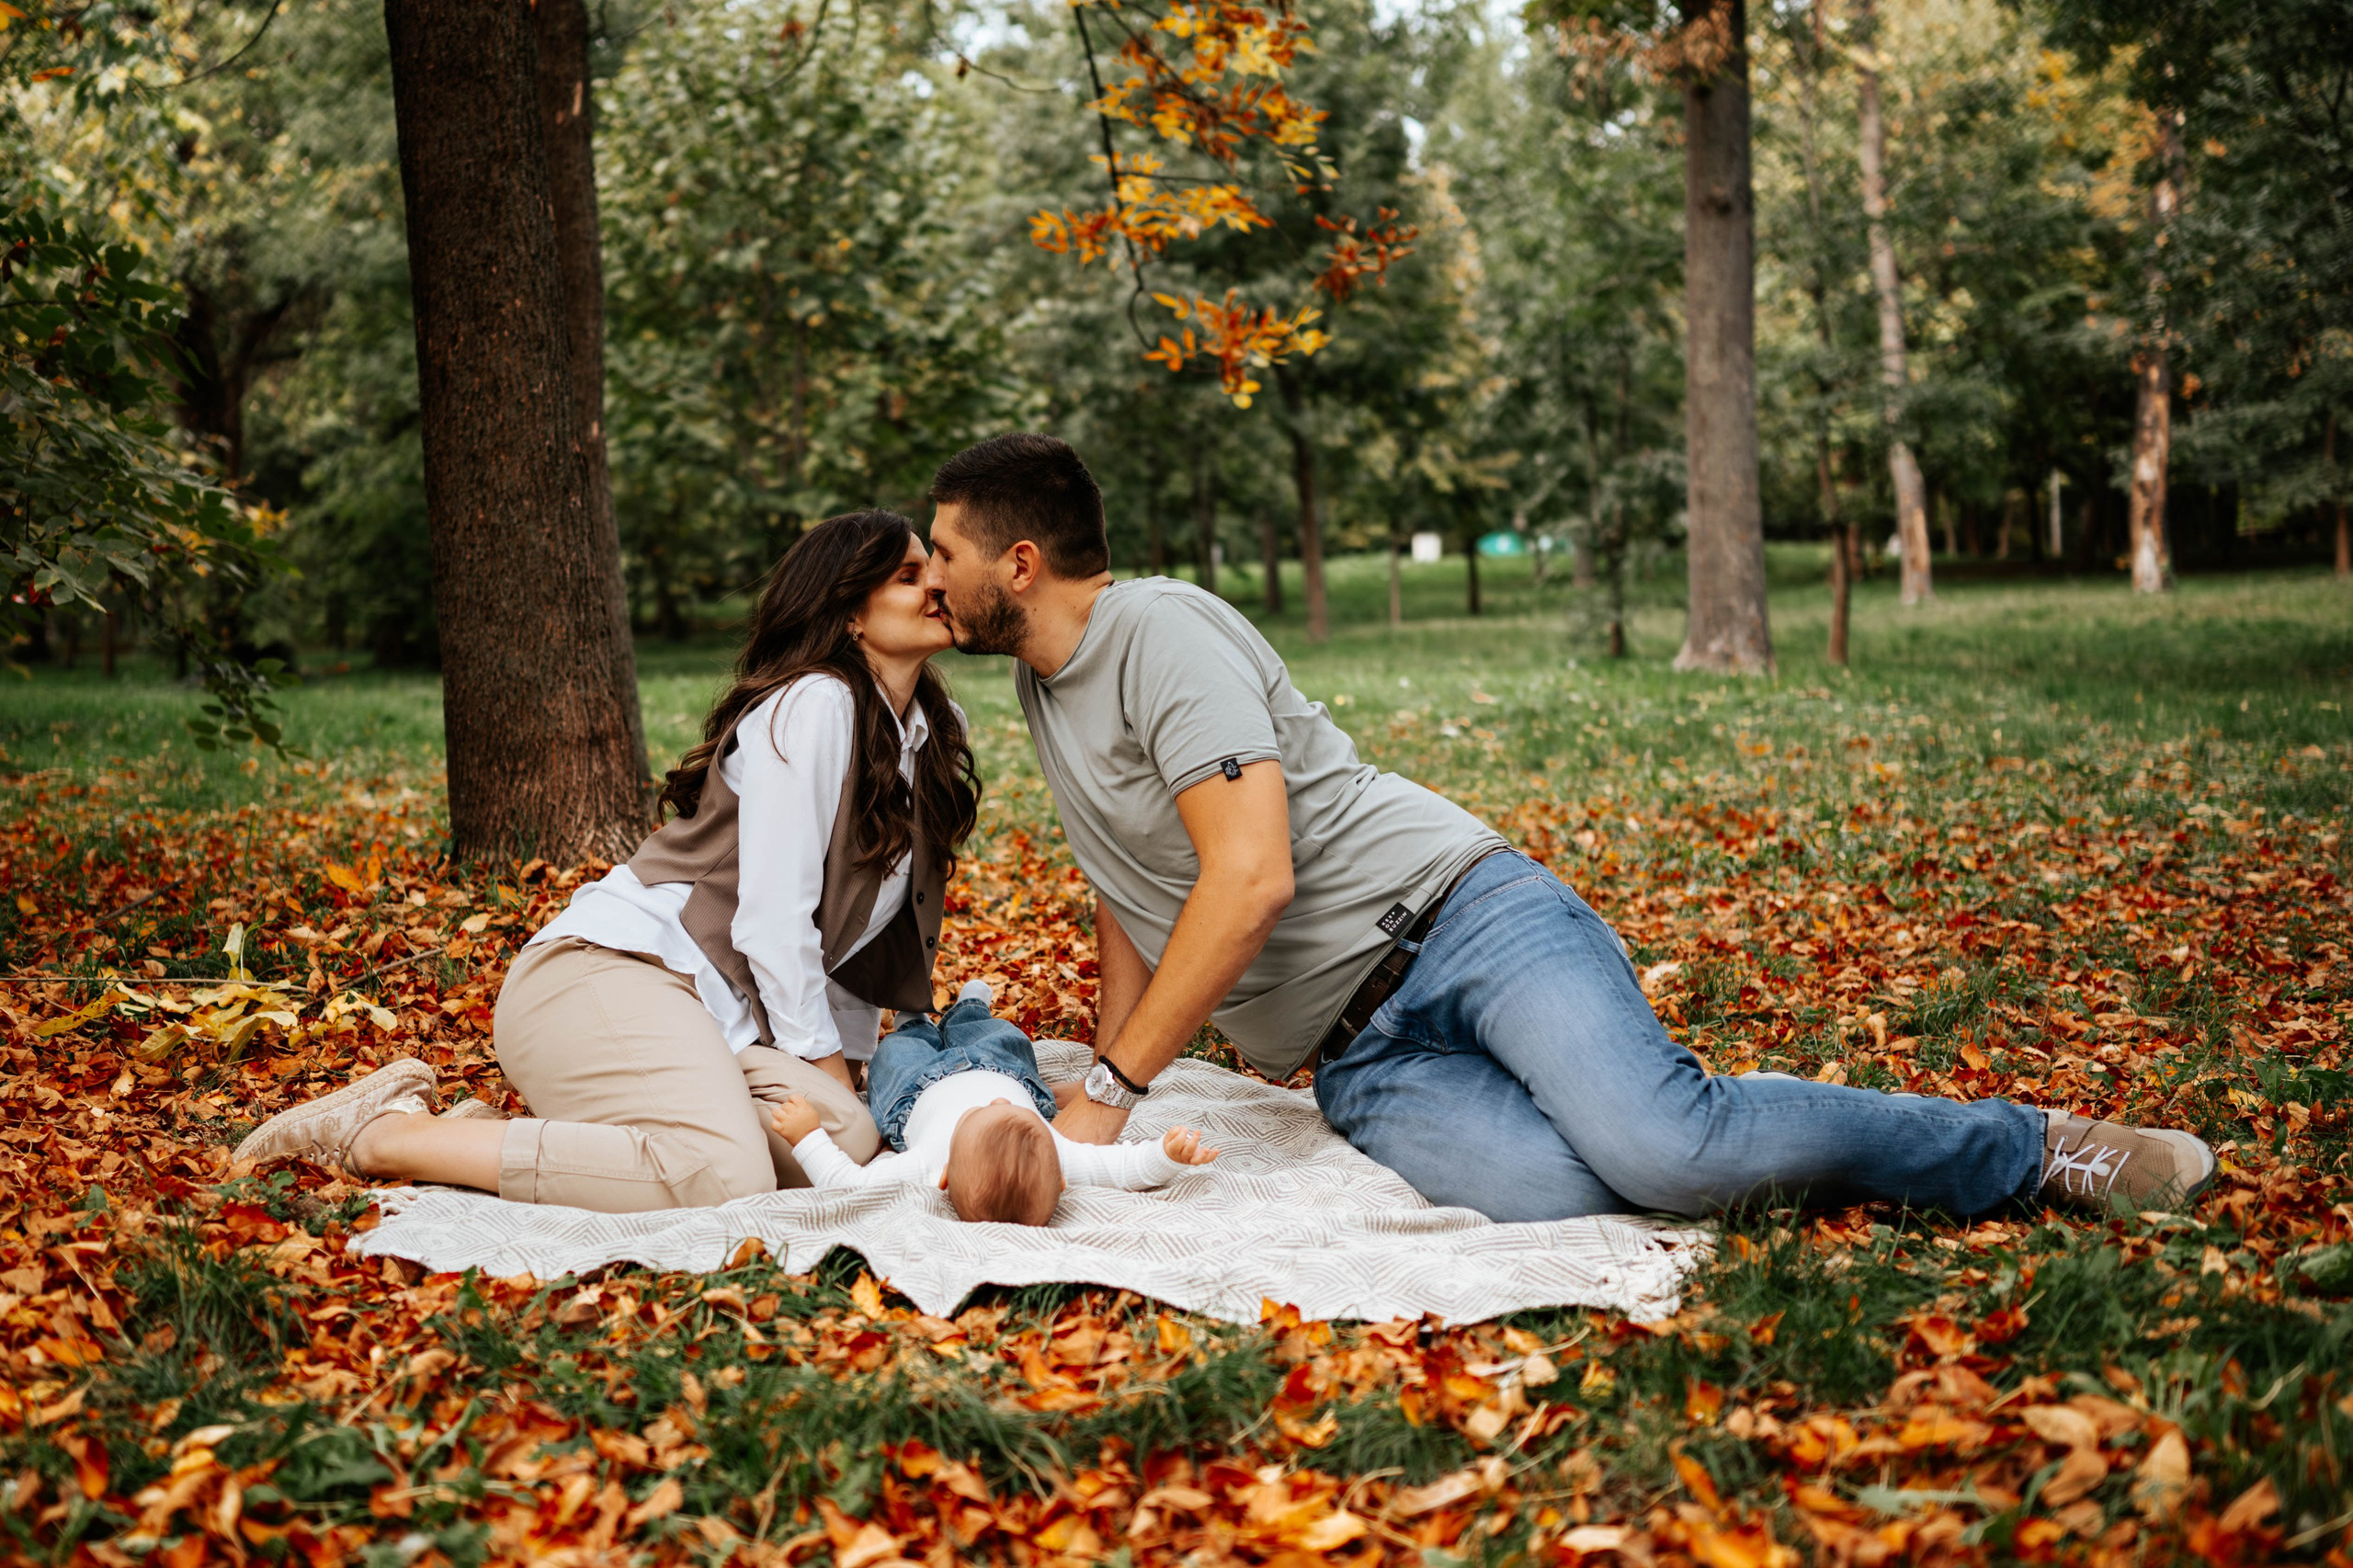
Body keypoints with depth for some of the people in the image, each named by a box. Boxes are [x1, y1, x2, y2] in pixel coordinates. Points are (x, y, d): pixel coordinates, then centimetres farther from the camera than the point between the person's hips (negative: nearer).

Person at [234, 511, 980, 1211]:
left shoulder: (936, 732, 19)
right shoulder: (814, 704, -9)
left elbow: (853, 924, 23)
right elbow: (771, 918, -13)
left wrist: (847, 1069, 15)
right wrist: (826, 1069, -8)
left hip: (715, 1018, 9)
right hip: (602, 974, -9)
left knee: (847, 1140, -22)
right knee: (722, 1178, -35)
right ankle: (387, 1134, -18)